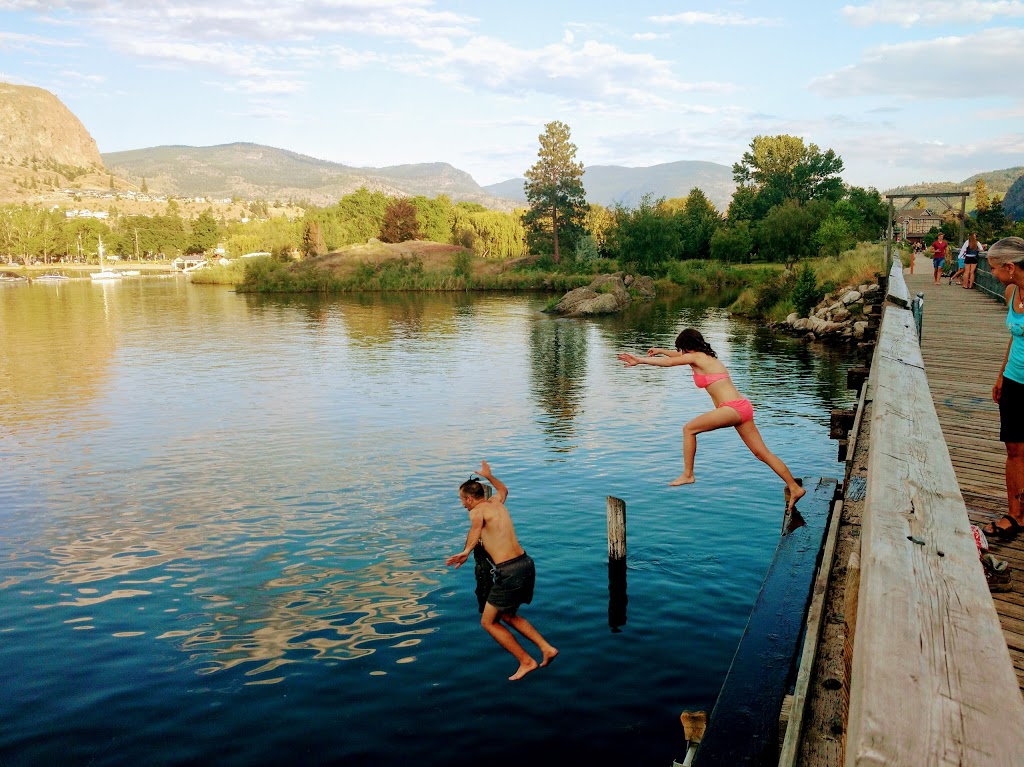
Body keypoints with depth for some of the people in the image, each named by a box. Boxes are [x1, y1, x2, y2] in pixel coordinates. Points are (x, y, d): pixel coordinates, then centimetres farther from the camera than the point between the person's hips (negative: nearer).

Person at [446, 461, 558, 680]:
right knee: (508, 616, 27)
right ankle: (546, 648, 18)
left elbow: (477, 524, -34)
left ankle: (526, 661, 12)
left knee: (488, 622, 10)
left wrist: (466, 551, -44)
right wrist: (489, 476, 55)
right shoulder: (496, 502, 15)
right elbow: (503, 489, 41)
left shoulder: (477, 510, -7)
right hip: (526, 564, 8)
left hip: (508, 572, -8)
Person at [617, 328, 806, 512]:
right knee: (762, 453, 10)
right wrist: (660, 351, 46)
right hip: (743, 407, 10)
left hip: (732, 408, -10)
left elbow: (669, 362, -1)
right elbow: (680, 356, 39)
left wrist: (639, 360, 6)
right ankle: (794, 487, 10)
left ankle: (688, 474, 6)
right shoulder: (707, 357, 22)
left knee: (689, 429, 1)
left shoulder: (696, 357, -4)